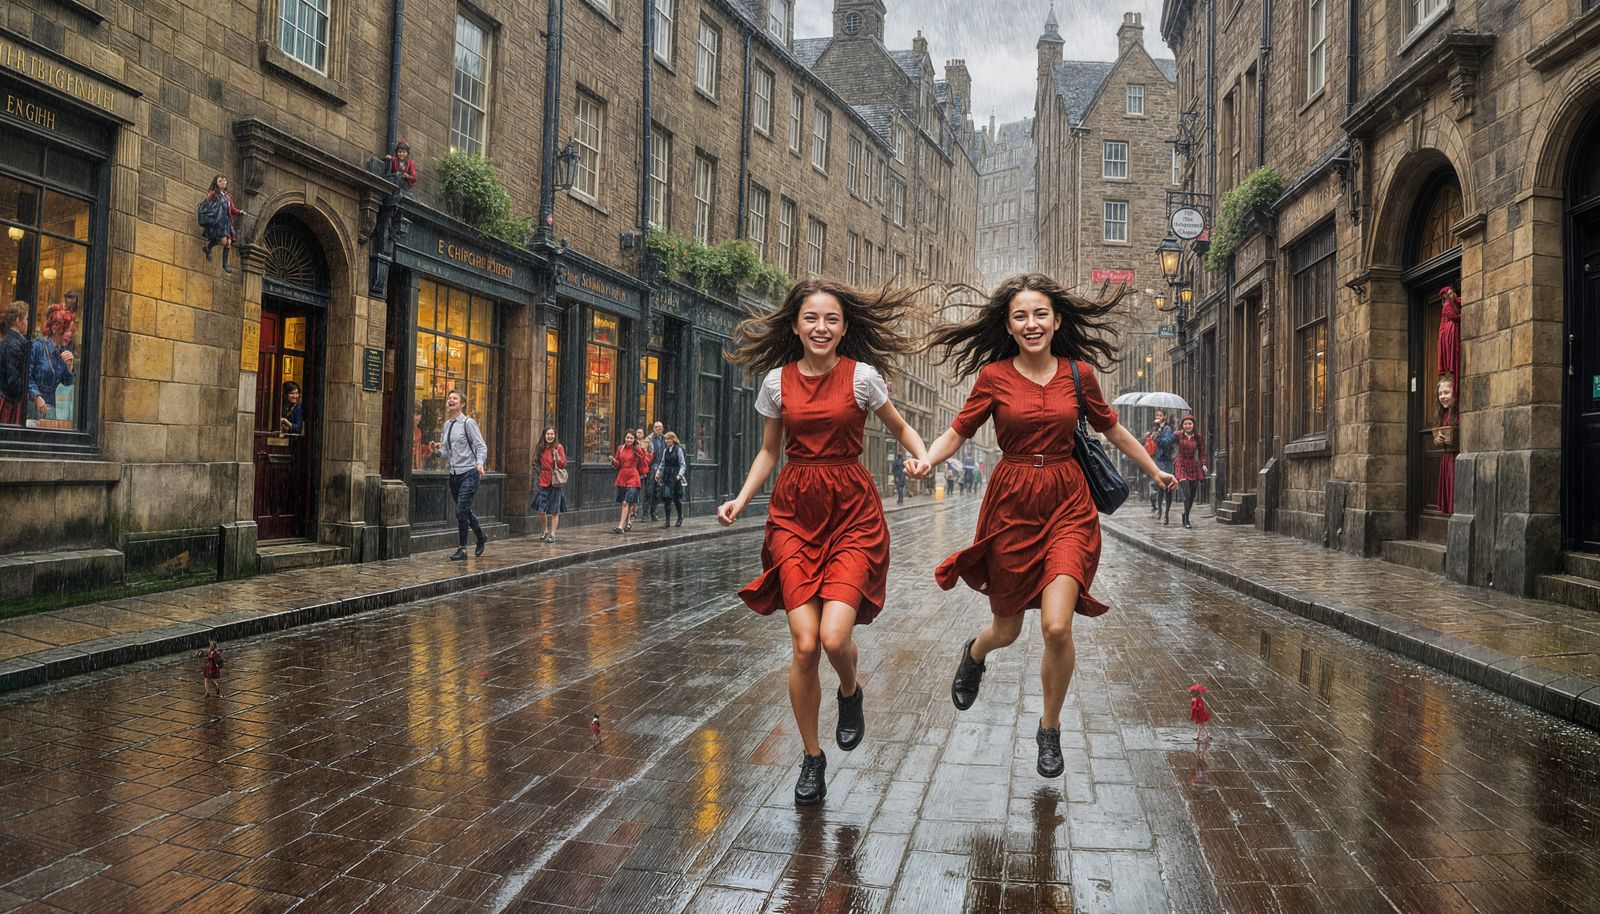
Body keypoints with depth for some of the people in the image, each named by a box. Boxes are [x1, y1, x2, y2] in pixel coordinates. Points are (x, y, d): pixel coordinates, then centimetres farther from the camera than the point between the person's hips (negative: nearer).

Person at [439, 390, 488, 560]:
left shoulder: (468, 423, -8)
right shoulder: (447, 424, 12)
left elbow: (481, 446, -11)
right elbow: (446, 451, 18)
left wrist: (480, 463, -27)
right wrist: (438, 450, -4)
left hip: (469, 473, -7)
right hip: (454, 474, 7)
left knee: (461, 511, -12)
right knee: (465, 511, 18)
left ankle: (462, 549, -2)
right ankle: (481, 537, 40)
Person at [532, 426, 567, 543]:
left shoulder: (558, 447, -4)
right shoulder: (541, 448, 9)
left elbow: (563, 465, -6)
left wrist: (557, 457, -23)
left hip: (555, 482, -4)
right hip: (543, 481, 4)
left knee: (554, 510, -1)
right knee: (541, 509, 0)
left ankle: (552, 534, 7)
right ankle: (544, 531, 22)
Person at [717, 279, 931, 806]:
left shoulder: (862, 376, -3)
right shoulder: (777, 380, 4)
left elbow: (899, 428, 10)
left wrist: (924, 457, -10)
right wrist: (742, 500, -2)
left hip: (852, 511, -2)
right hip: (794, 512, 2)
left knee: (834, 637, -18)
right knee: (805, 646, -5)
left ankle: (850, 694, 21)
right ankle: (812, 758, 17)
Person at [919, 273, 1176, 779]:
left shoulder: (1078, 373, 2)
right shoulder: (993, 376, -4)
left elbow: (1112, 428, 16)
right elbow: (957, 432, -2)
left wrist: (1155, 471, 25)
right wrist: (925, 459, -22)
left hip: (1066, 503, 1)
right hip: (1012, 503, 0)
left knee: (1057, 626, -15)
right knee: (1006, 630, 10)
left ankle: (1050, 729, 11)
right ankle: (974, 654, 50)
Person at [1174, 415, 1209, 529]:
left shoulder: (1198, 437, 4)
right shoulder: (1178, 435, -4)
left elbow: (1202, 453, 9)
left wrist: (1203, 464, -4)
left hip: (1193, 466, 4)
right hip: (1181, 465, -4)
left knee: (1192, 495, 8)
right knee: (1187, 493, -16)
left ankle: (1185, 514, 34)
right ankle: (1186, 521, -10)